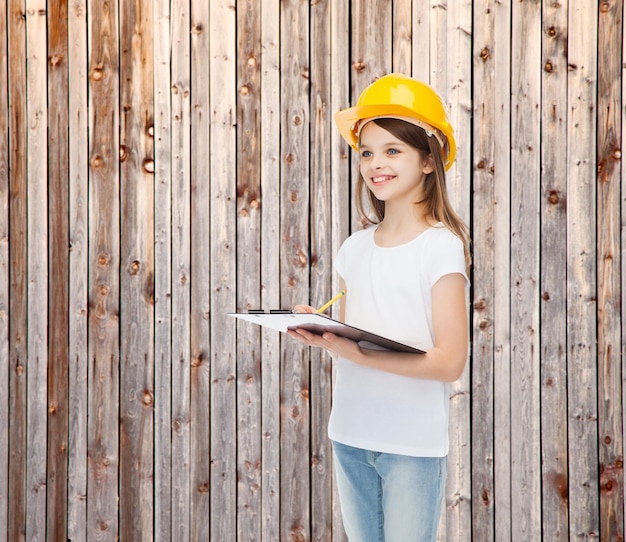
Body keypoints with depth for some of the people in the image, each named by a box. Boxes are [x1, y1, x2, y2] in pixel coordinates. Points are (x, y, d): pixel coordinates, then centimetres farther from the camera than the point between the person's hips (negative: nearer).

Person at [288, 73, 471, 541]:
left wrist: (355, 352, -22)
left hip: (414, 444, -5)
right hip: (350, 436, 5)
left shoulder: (442, 245, -9)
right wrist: (320, 333, -9)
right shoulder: (355, 248, 8)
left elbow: (450, 360, -15)